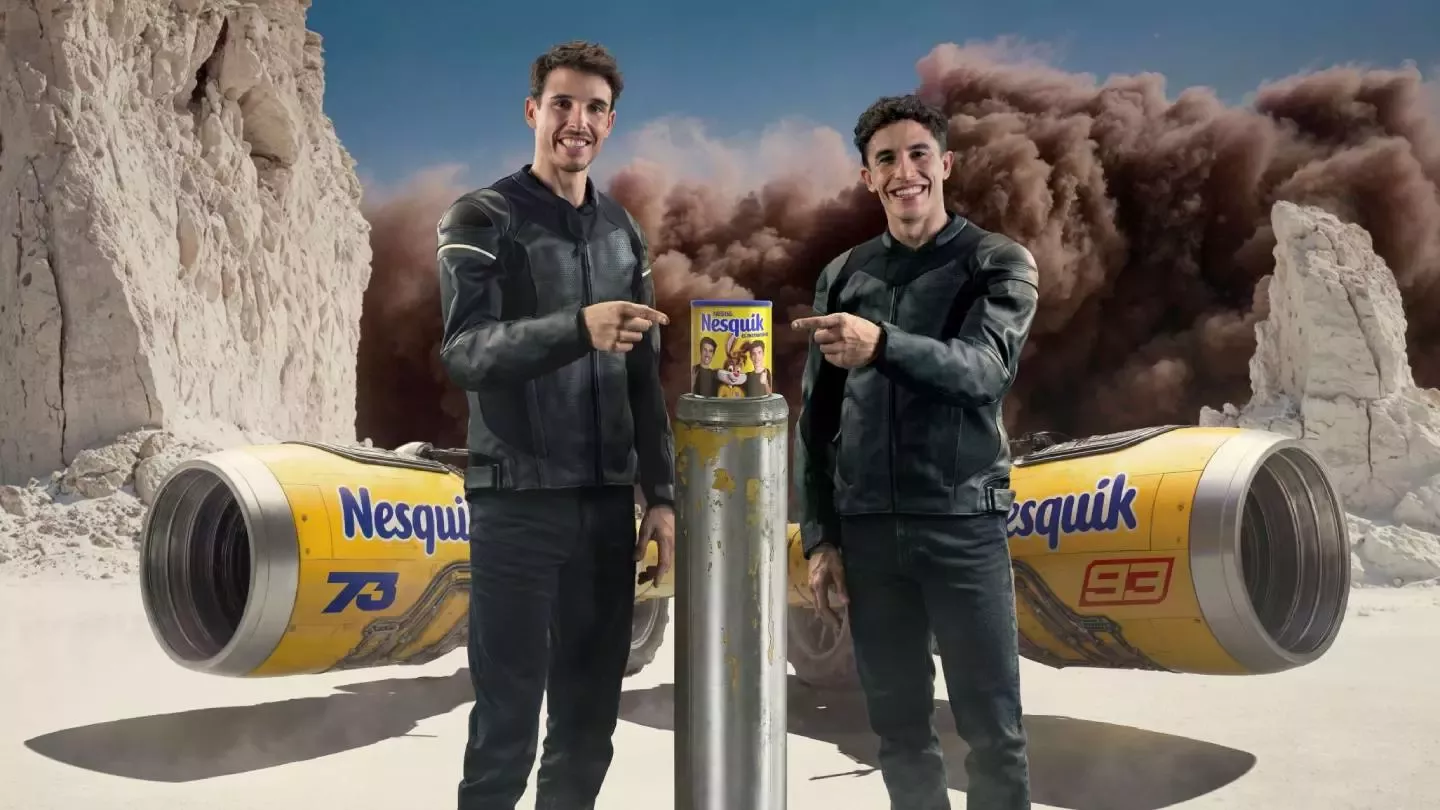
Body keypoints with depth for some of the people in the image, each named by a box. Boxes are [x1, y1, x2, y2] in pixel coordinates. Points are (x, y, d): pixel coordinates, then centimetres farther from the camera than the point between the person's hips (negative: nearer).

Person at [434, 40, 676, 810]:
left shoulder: (621, 229, 13)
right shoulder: (481, 219, -3)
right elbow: (464, 352, -18)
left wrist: (661, 494, 10)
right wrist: (577, 327, -34)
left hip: (606, 502, 5)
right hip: (519, 502, -5)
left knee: (590, 722, 9)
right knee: (508, 723, -3)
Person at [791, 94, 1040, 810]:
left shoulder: (1000, 264, 2)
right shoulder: (842, 277, 11)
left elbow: (986, 367, -17)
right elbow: (817, 418, 11)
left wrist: (882, 346, -35)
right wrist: (820, 537, 4)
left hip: (964, 526, -3)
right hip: (867, 530, 3)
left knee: (993, 732, 2)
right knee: (899, 728, 10)